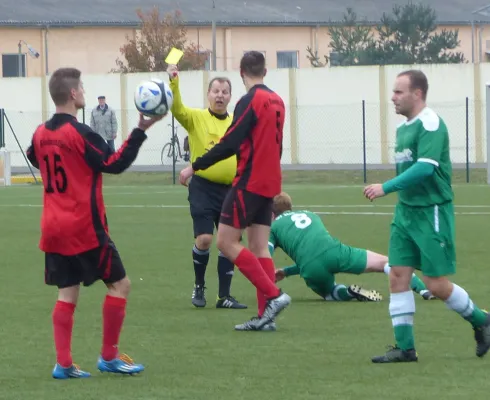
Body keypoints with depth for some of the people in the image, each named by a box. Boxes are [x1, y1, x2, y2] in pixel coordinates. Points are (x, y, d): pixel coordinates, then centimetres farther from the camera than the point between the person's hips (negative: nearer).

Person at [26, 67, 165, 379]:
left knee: (68, 293, 8)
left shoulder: (41, 133, 6)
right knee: (119, 284, 5)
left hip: (54, 228, 7)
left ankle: (63, 363, -1)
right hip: (85, 228, -7)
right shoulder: (81, 133, -15)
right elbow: (115, 164, -13)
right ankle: (109, 357, 6)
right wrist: (141, 131, -14)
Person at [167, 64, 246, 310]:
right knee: (204, 239, -13)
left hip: (230, 189, 4)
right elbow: (177, 108, -19)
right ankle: (199, 286, 11)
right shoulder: (196, 118, -1)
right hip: (203, 188, -4)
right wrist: (173, 83, -34)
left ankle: (224, 296, 12)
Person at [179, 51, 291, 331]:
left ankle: (273, 295, -12)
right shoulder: (277, 101, 11)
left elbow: (229, 144, -19)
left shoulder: (250, 101, -13)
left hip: (249, 182, -8)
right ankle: (266, 313, 1)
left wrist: (195, 167, -14)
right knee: (259, 248, 7)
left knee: (226, 242, -5)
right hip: (270, 182, 8)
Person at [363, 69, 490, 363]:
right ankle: (405, 347, 3)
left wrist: (386, 188, -25)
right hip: (406, 211, 8)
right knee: (398, 276, 0)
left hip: (432, 212, -8)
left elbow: (425, 168, -25)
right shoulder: (403, 128, 12)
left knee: (437, 285, -5)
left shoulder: (431, 124, -16)